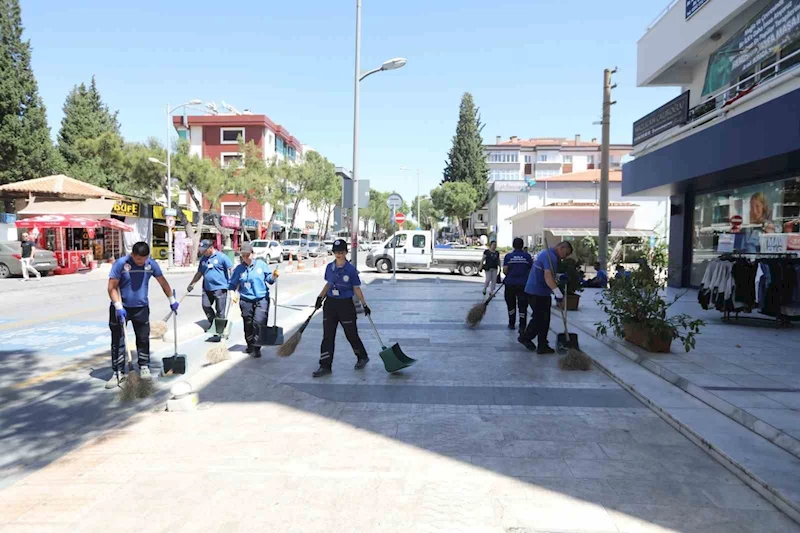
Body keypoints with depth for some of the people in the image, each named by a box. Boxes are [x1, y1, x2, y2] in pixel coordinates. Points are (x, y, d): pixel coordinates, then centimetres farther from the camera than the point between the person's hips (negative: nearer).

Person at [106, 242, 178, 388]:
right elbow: (112, 287, -13)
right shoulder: (121, 263, -14)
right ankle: (118, 373, 11)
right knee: (118, 341, 2)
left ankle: (144, 367, 25)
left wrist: (172, 300, 12)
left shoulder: (151, 264, -4)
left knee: (143, 338, 10)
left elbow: (163, 282, 9)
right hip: (121, 307, -2)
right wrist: (119, 307, -21)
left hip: (141, 308, 3)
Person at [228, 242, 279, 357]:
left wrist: (274, 276, -15)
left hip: (262, 299, -2)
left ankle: (256, 348, -6)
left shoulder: (261, 265, 3)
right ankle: (250, 345, 32)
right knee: (248, 325, 11)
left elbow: (269, 278, 6)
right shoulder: (238, 269, 4)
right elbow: (232, 285, 8)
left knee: (258, 323, -13)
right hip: (246, 301, 2)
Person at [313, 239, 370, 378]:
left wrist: (364, 305, -4)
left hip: (346, 304, -4)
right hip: (330, 303, 4)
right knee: (327, 336, 3)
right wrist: (320, 297, 6)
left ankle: (362, 357, 32)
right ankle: (325, 366, 9)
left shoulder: (351, 269, -10)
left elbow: (356, 288, -4)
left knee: (351, 334, 7)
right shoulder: (329, 267, 3)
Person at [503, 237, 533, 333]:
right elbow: (531, 269, 1)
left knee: (511, 304, 16)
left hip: (510, 283, 1)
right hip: (523, 284, -1)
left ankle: (511, 324, 26)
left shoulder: (508, 256, -2)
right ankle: (522, 327, -7)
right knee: (522, 306, 0)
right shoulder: (527, 256, -1)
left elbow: (505, 271, -6)